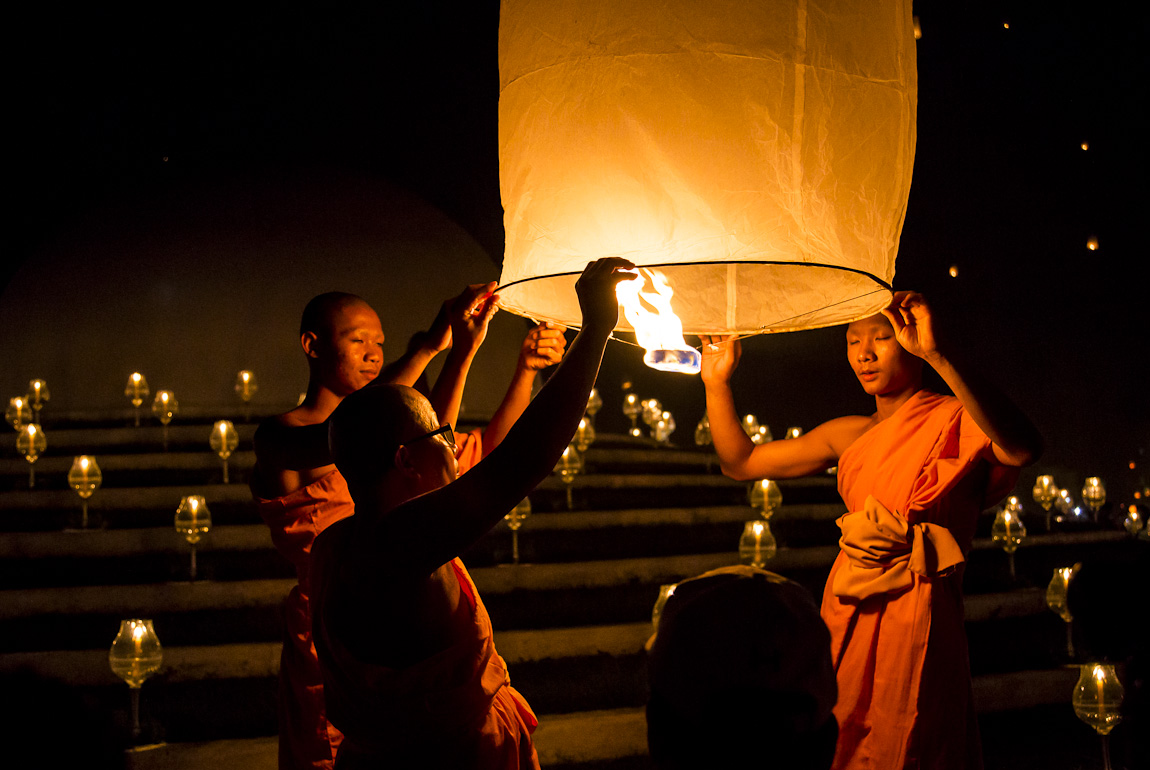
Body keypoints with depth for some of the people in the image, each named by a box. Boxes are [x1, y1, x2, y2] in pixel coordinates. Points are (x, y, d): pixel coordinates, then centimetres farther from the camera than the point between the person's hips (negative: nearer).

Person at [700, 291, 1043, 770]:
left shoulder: (954, 420, -4)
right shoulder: (851, 435, 14)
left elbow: (1022, 448, -29)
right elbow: (740, 462, 20)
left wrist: (938, 355, -36)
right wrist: (716, 381, 7)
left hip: (916, 614, -6)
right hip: (848, 618, 6)